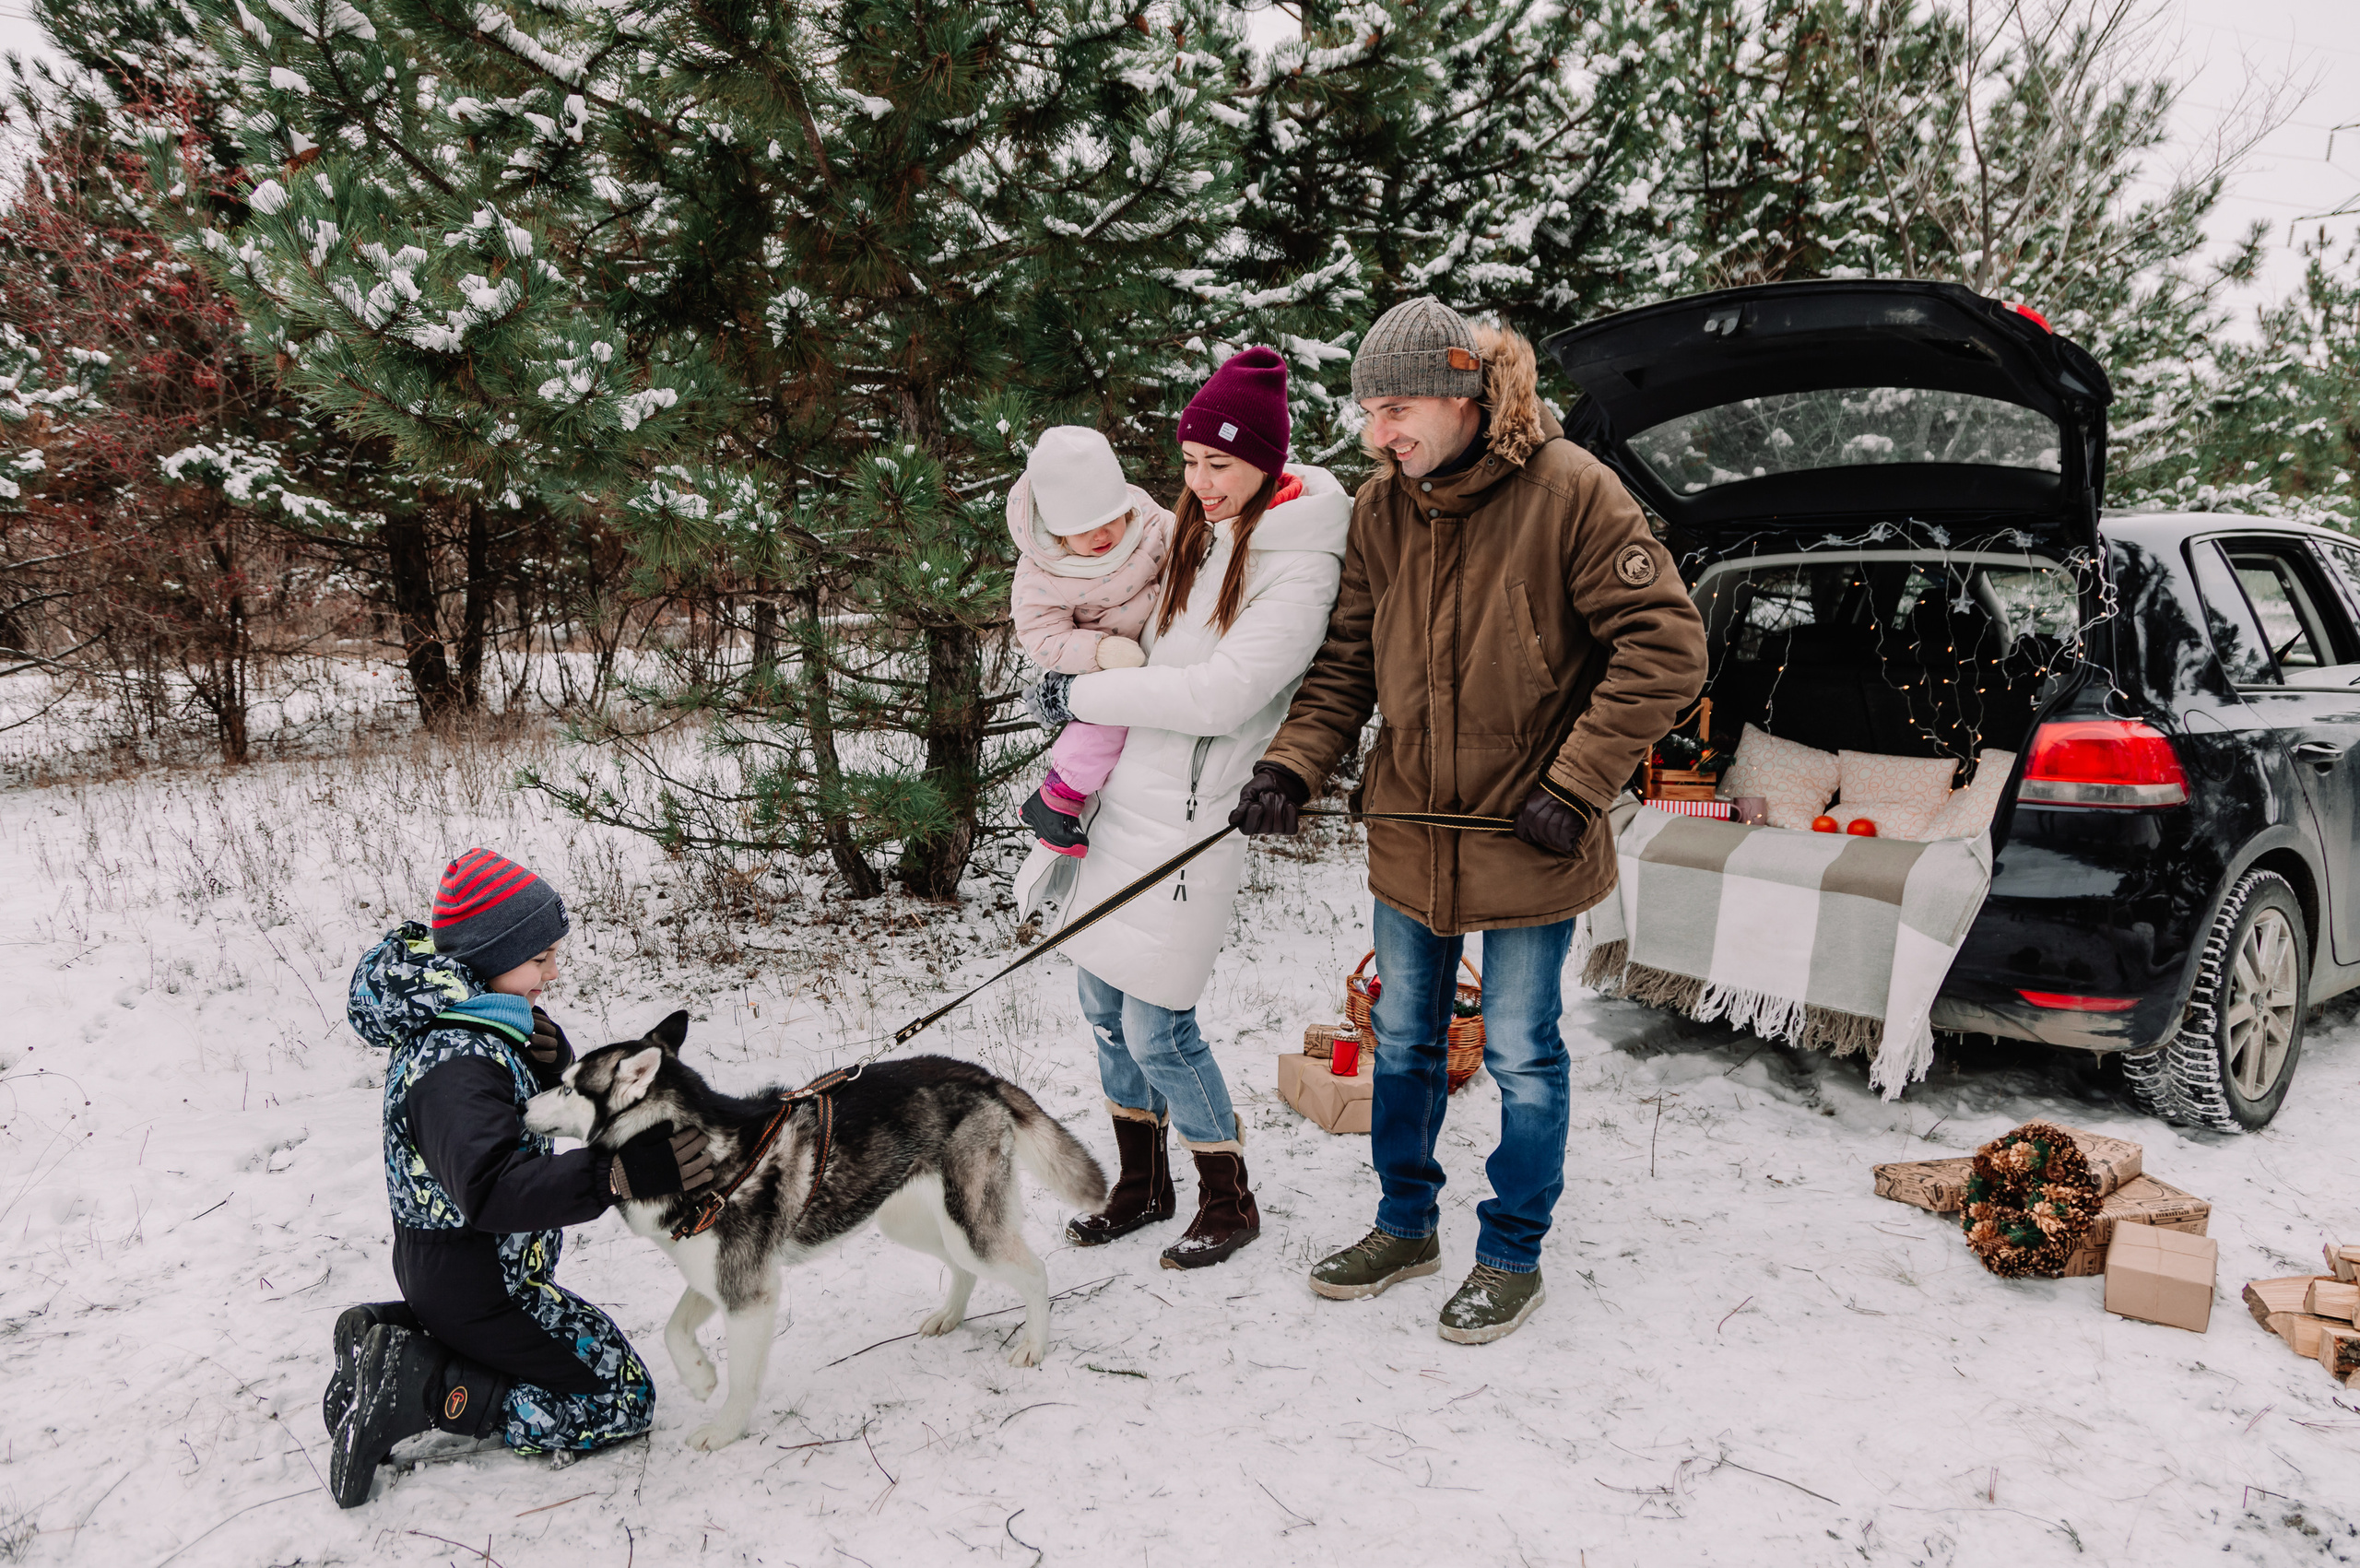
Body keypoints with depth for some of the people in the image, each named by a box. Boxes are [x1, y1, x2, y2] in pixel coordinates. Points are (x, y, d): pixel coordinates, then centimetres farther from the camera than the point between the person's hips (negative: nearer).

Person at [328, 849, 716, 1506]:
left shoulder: (444, 1013, 1)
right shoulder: (457, 1061, -30)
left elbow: (546, 1099, 10)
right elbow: (493, 1190, -41)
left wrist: (551, 1057, -13)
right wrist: (622, 1174, -48)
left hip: (436, 1260, 10)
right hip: (478, 1283, -10)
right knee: (622, 1402, 0)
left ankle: (386, 1334, 14)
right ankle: (419, 1390, -5)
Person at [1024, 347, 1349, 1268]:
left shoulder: (1300, 568, -14)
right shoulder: (1197, 534, 10)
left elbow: (1221, 694, -22)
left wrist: (1081, 695, -14)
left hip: (1197, 814, -8)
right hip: (1131, 795, 8)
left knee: (1156, 1027, -3)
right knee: (1104, 1004, 12)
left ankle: (1229, 1202, 19)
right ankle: (1140, 1185, 32)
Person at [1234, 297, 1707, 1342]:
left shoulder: (1569, 489, -15)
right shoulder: (1379, 509, 2)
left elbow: (1665, 646, -15)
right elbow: (1347, 661, 6)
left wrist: (1575, 786, -18)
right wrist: (1291, 765, -9)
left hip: (1526, 839, -5)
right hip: (1410, 829, 6)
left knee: (1520, 1056, 8)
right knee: (1404, 1041, 18)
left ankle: (1512, 1255, 29)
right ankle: (1405, 1225, 38)